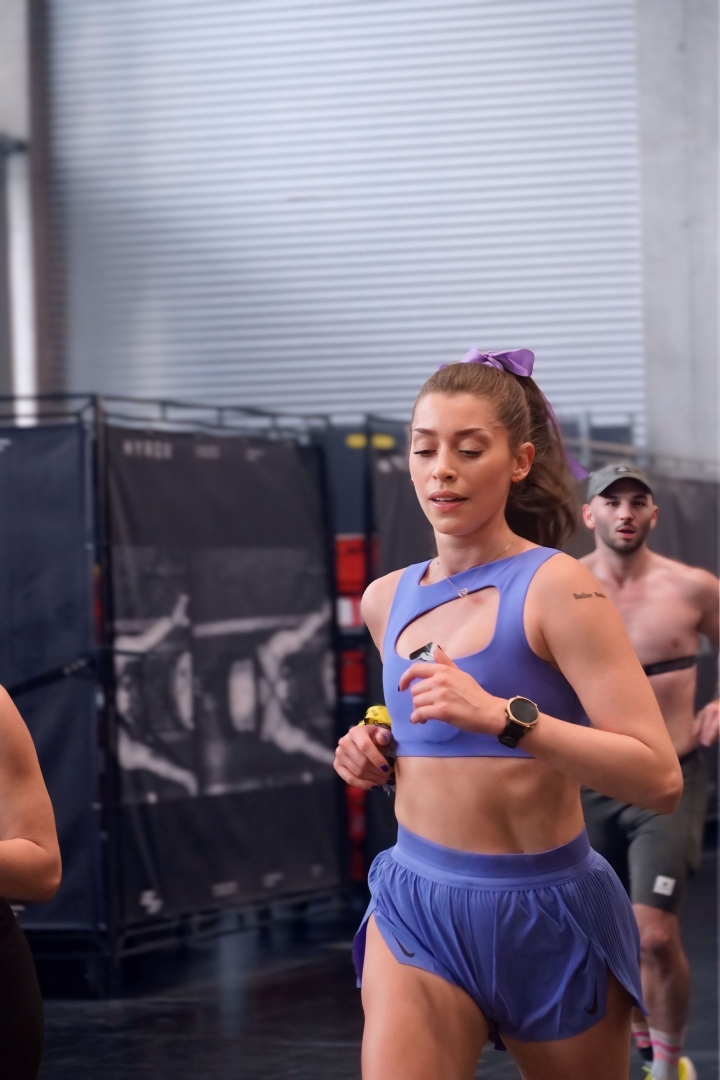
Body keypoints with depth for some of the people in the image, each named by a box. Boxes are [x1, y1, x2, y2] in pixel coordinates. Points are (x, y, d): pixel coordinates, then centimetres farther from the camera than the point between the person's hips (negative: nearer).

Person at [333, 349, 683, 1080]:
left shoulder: (555, 588, -11)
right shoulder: (387, 600, 7)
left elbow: (659, 778, -20)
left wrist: (502, 716, -30)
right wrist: (377, 758, 5)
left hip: (550, 917, -4)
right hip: (416, 909, 4)